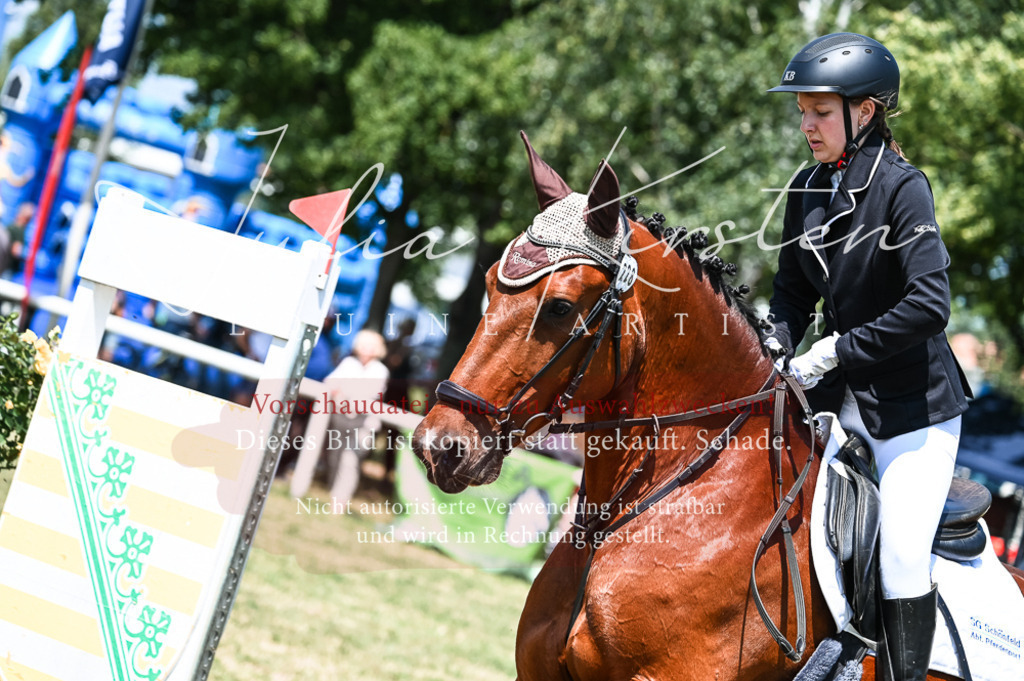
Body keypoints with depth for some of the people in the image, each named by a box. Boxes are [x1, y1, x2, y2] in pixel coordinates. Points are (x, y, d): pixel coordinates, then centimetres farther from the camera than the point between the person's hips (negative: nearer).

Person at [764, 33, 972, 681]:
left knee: (902, 554, -11)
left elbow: (929, 305, -24)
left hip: (915, 401, -7)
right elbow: (794, 289, 14)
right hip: (840, 395, 7)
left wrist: (837, 350, -22)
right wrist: (776, 344, -6)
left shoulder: (902, 186, -16)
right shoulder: (808, 190, 4)